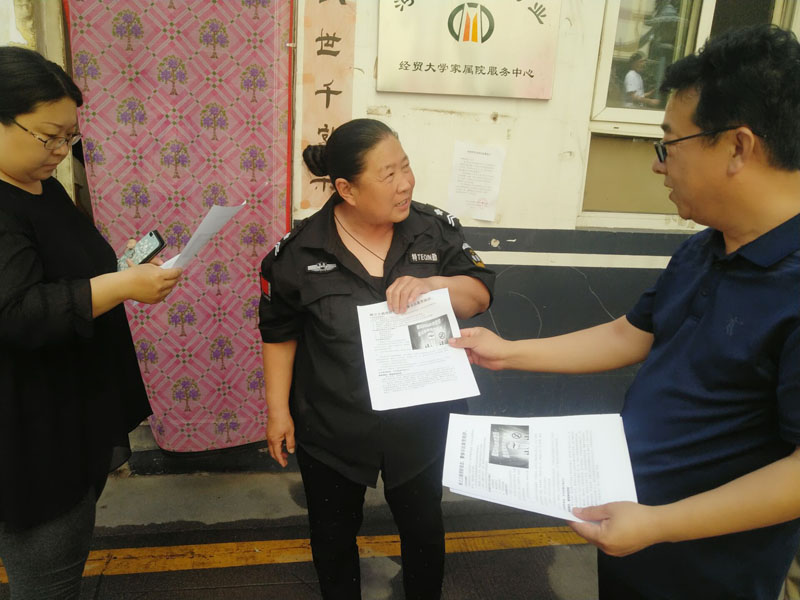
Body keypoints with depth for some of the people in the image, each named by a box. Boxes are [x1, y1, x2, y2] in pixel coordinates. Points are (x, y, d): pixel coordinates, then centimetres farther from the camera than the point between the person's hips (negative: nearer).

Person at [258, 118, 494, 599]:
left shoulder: (437, 229, -9)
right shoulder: (299, 252, -12)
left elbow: (481, 294, -7)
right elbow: (281, 334, -2)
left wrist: (432, 284, -27)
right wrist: (278, 409, -1)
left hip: (420, 421, 1)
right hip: (331, 428, -1)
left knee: (423, 526, 22)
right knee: (334, 531, 21)